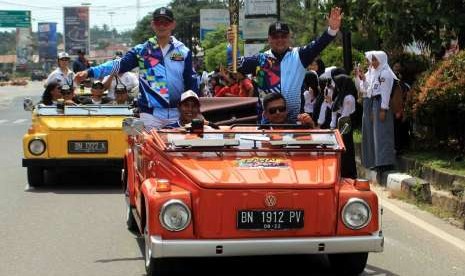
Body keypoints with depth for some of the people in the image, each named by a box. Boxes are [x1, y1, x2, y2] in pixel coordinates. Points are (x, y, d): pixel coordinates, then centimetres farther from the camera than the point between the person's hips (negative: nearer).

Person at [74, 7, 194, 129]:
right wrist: (89, 72, -22)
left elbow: (190, 83, 5)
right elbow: (119, 65, -9)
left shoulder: (183, 51, 4)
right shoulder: (142, 50, 2)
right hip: (150, 113, -1)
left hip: (177, 114, 1)